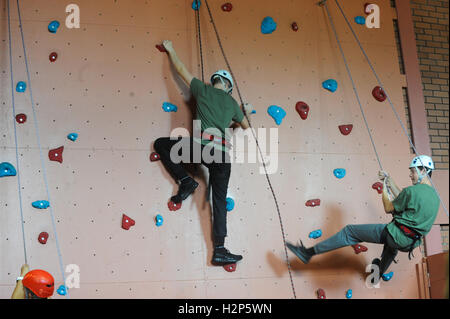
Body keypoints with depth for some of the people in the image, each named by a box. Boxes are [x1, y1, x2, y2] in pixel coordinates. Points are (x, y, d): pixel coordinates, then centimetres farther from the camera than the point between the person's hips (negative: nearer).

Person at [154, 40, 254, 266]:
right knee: (220, 199, 7)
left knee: (161, 144, 19)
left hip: (202, 145, -3)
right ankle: (219, 250, 1)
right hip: (223, 152, 3)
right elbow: (245, 126, 35)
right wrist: (247, 111, 56)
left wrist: (171, 51, 40)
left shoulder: (203, 89, 13)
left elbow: (181, 69, 24)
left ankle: (185, 181, 5)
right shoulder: (232, 103, 21)